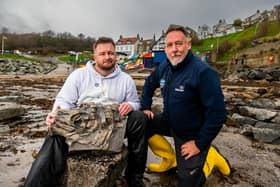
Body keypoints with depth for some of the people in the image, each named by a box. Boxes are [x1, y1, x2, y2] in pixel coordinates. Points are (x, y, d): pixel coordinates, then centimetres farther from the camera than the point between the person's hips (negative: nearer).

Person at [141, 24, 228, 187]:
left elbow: (217, 114, -27)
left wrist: (199, 144, -20)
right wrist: (146, 108, 7)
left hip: (191, 135, -6)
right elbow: (149, 84, 16)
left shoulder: (203, 72, -27)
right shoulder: (164, 67, -4)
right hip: (170, 123, 6)